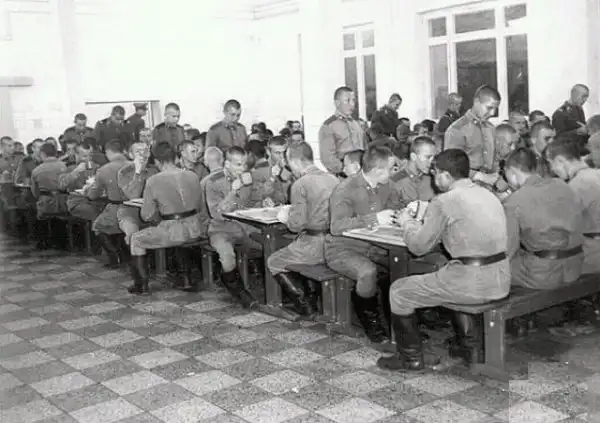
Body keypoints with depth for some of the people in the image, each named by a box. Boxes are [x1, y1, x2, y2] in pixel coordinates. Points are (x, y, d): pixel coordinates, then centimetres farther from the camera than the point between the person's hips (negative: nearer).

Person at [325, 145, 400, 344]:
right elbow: (337, 226, -31)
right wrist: (374, 219, -35)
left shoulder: (386, 187, 3)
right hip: (343, 248, -6)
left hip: (373, 246, 7)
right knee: (367, 271, -34)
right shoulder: (346, 189, -19)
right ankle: (371, 321, -6)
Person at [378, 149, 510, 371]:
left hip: (472, 282, -8)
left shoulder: (444, 202, -11)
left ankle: (410, 357, 20)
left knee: (399, 291, 8)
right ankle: (470, 346, 39)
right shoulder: (488, 195, 13)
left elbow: (418, 246, -4)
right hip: (500, 279, 8)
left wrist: (407, 222, 16)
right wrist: (414, 223, 26)